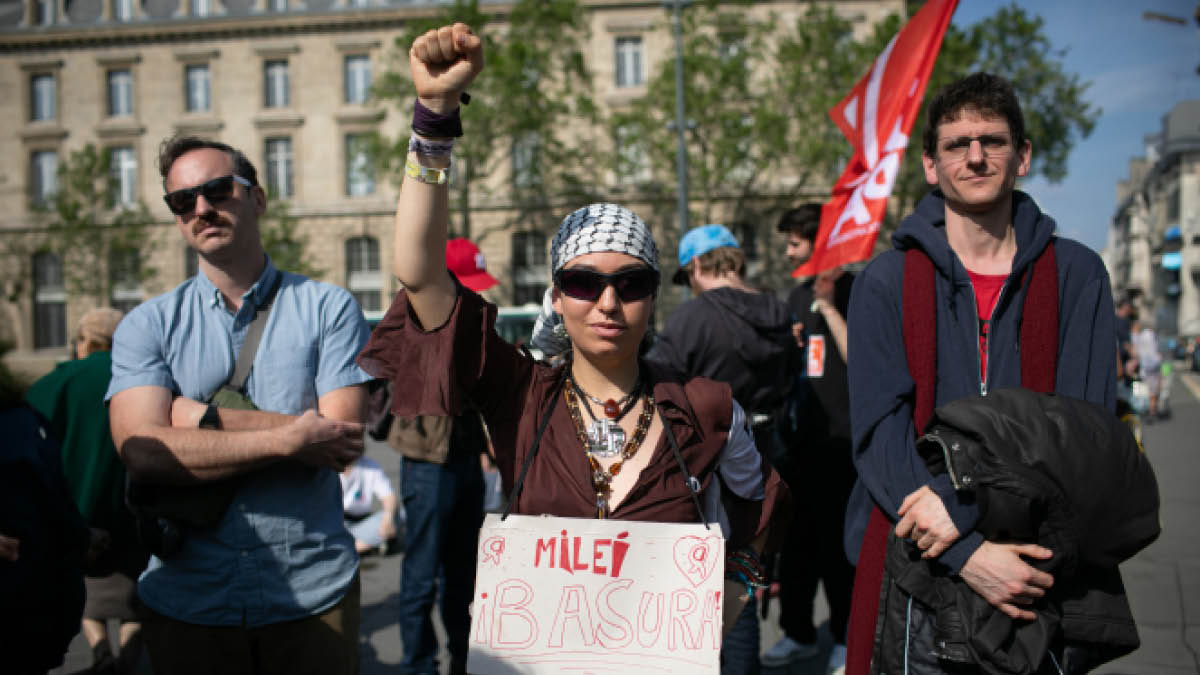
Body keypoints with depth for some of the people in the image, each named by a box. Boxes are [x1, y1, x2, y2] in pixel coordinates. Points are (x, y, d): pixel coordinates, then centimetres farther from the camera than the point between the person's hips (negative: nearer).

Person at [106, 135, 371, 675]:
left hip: (312, 593, -1)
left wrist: (207, 418, -11)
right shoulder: (147, 325, 3)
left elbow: (342, 443, -12)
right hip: (186, 600, 1)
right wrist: (287, 439, -17)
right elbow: (142, 453, -12)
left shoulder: (328, 308, -1)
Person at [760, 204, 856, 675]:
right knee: (796, 539, 12)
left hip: (840, 441, -7)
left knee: (838, 544, 1)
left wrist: (828, 306, -19)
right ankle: (798, 632, 23)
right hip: (800, 437, 7)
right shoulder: (797, 296, 14)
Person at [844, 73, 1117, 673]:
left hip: (1036, 563, 1)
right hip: (915, 564, -1)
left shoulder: (1076, 275, 3)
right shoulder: (885, 282, 0)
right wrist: (967, 555, -21)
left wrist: (961, 499, -20)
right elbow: (879, 431, -9)